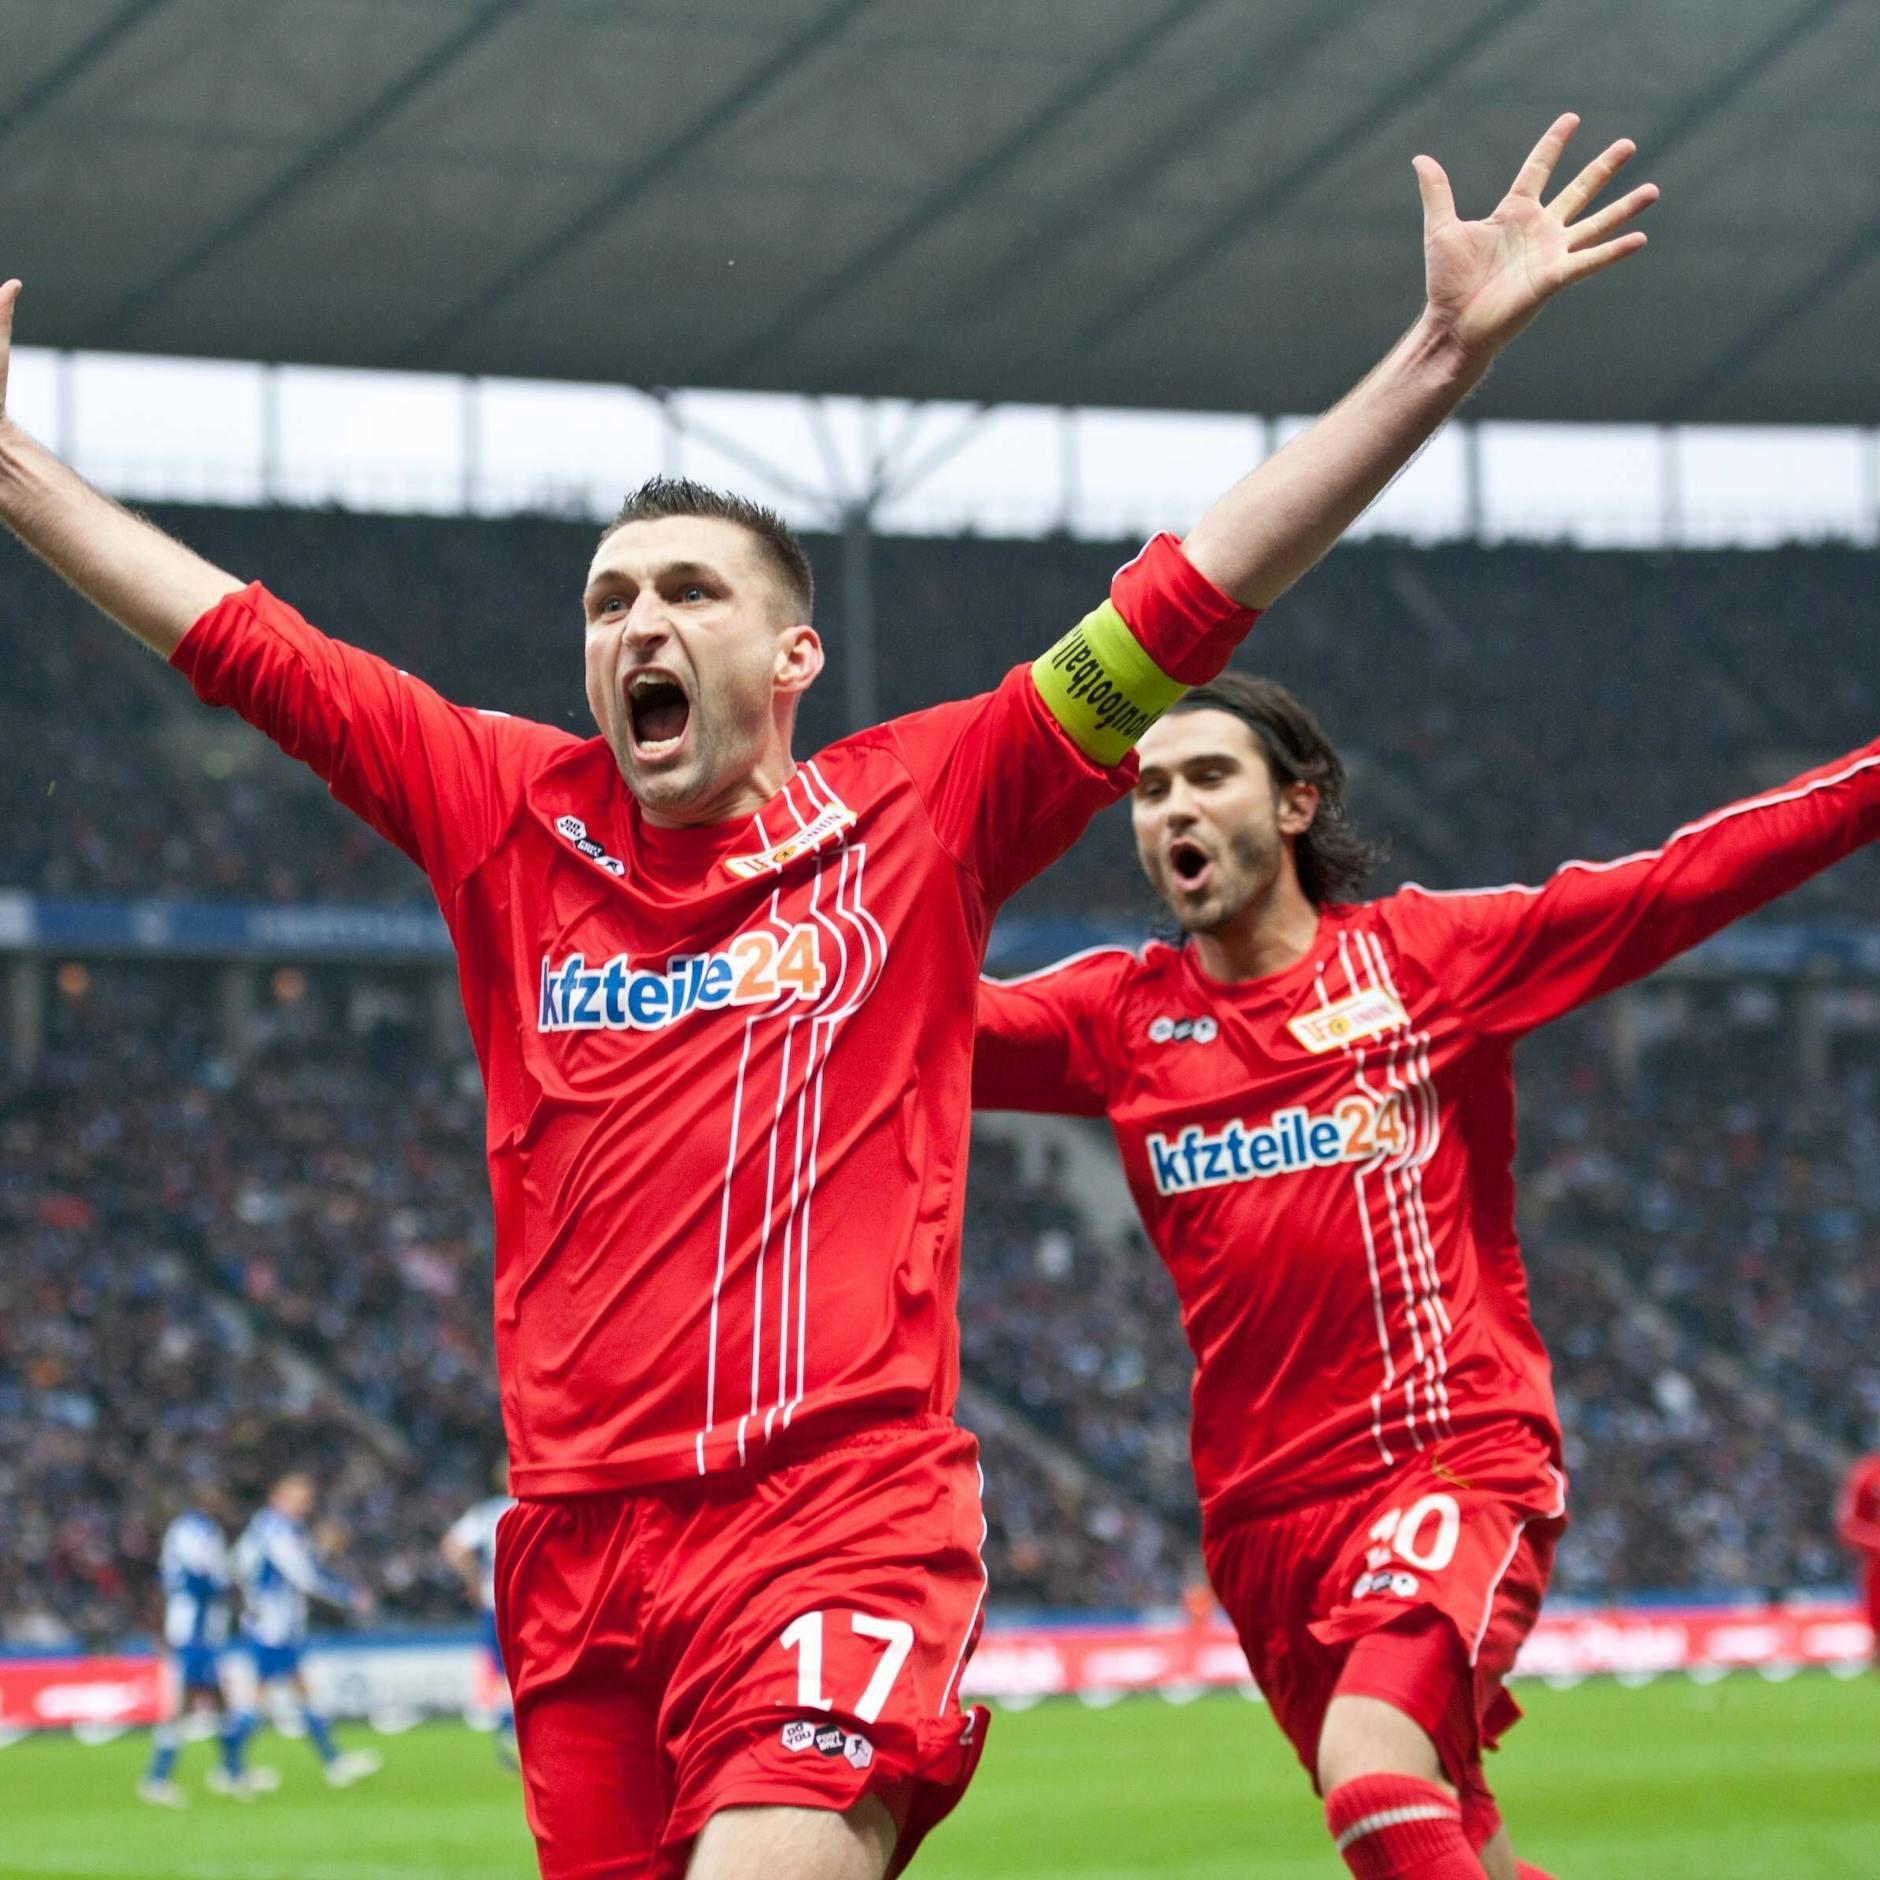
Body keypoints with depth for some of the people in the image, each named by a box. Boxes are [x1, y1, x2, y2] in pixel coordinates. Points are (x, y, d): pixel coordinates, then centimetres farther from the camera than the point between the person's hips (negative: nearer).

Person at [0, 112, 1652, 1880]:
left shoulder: (916, 816, 5)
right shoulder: (513, 820, 12)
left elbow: (1190, 595, 2)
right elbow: (237, 639, 18)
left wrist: (1444, 350, -2)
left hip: (842, 1515, -4)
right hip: (574, 1533, 4)